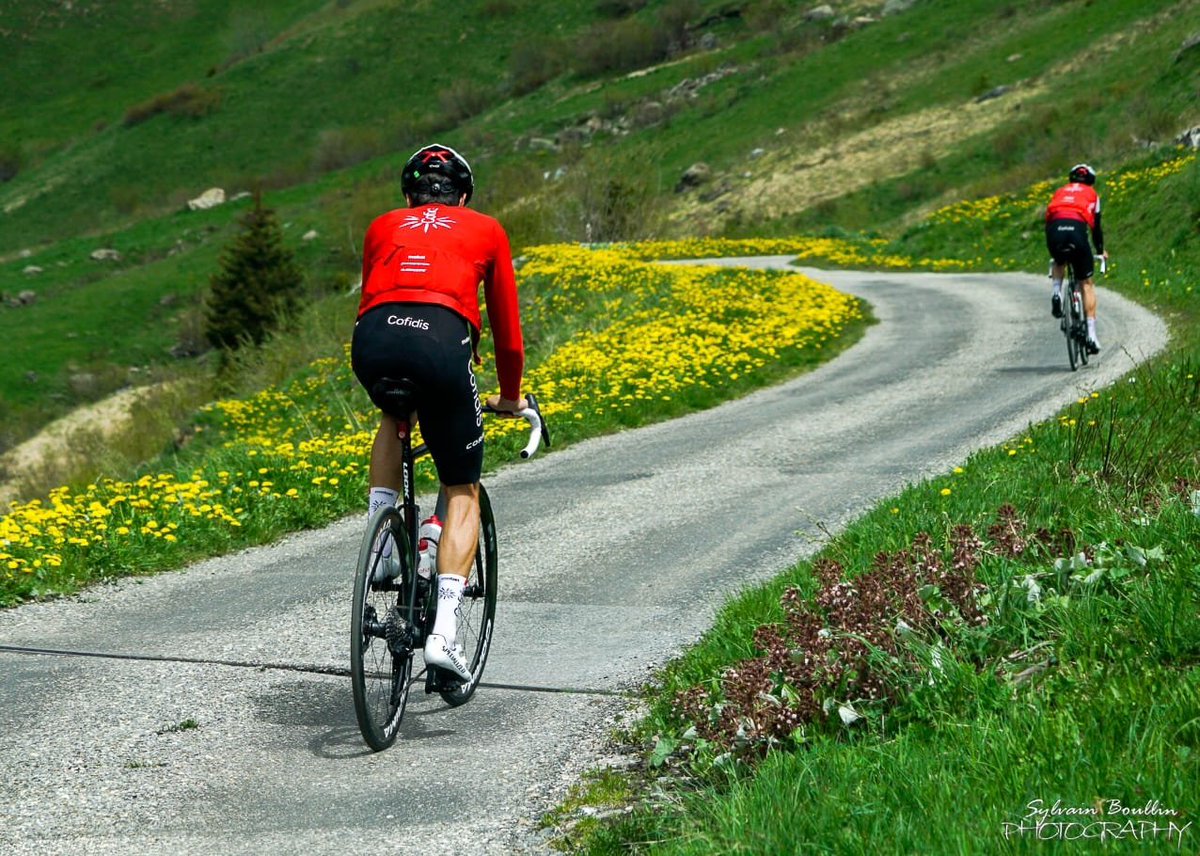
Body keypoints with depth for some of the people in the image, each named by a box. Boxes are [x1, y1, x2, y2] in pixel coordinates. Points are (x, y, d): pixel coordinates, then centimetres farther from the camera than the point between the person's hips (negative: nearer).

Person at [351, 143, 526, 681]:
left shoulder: (382, 227, 34)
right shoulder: (486, 230, 29)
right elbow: (506, 324, 33)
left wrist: (387, 351, 57)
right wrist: (510, 395, 48)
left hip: (373, 340, 2)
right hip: (442, 340, -2)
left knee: (393, 415, 38)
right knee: (462, 491, 13)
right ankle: (444, 631, -2)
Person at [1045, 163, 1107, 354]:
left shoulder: (1059, 192, 32)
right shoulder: (1091, 194, 26)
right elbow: (1096, 227, 27)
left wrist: (1053, 248, 45)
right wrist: (1100, 251, 41)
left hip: (1054, 231, 2)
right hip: (1077, 229, -2)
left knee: (1059, 262, 37)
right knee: (1086, 284, 11)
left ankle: (1057, 293, 7)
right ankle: (1091, 334, 5)